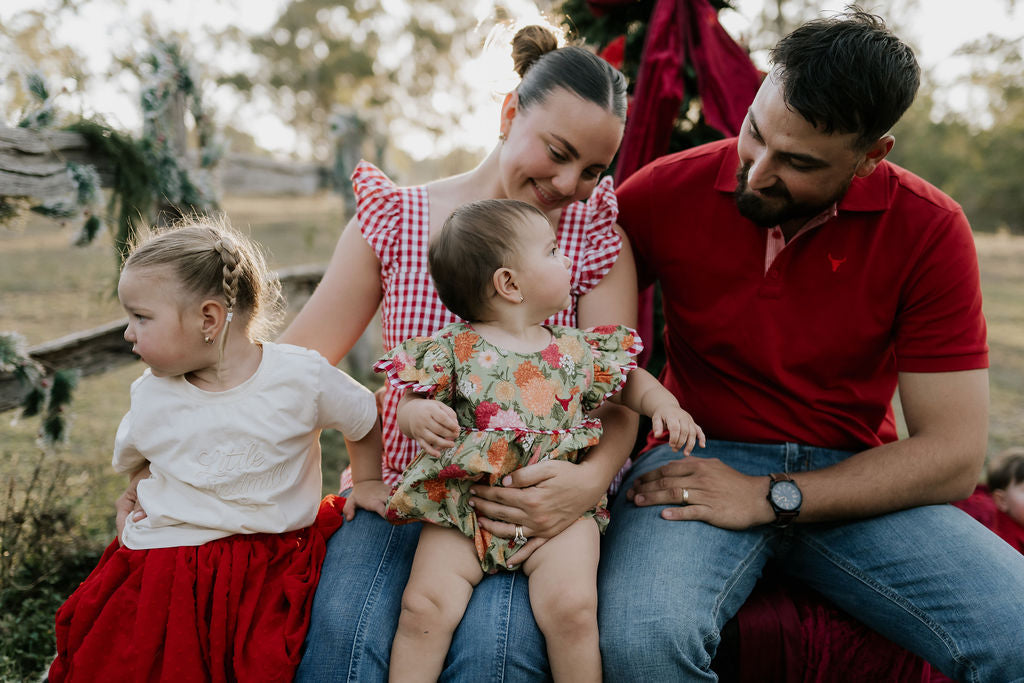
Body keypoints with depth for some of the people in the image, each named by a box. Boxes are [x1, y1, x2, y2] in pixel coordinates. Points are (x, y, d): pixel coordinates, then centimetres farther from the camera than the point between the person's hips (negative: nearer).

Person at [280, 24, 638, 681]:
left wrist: (592, 479, -27)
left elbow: (616, 396, -5)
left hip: (530, 503, 0)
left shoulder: (596, 234, 2)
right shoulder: (394, 216, 4)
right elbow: (297, 359, 4)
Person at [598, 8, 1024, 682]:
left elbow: (953, 456, -8)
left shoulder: (929, 229, -7)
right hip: (700, 454, -1)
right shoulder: (670, 190, -6)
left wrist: (770, 497, -17)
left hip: (854, 480, 1)